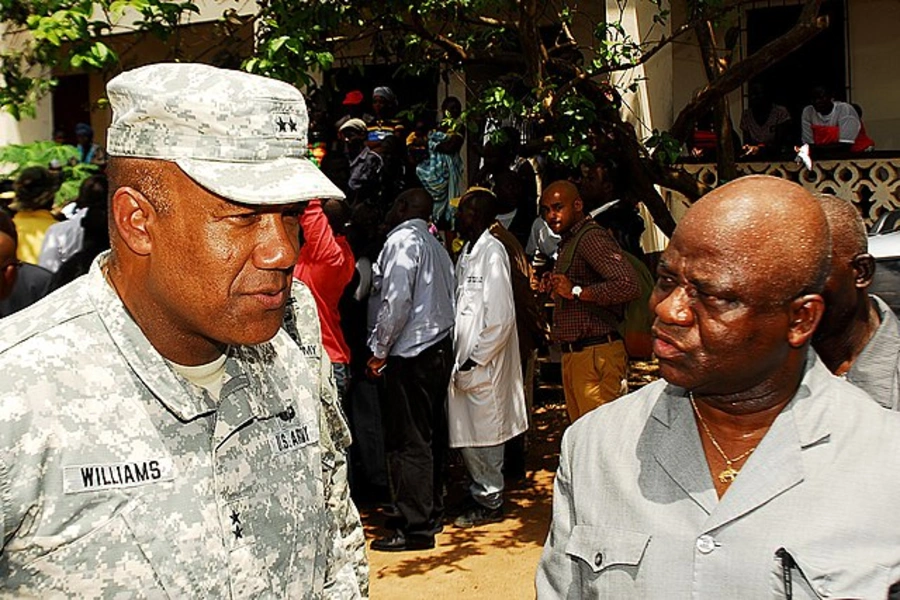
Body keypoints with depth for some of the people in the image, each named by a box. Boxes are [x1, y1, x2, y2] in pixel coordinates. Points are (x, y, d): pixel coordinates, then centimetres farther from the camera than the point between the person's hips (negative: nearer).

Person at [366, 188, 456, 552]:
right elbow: (446, 298, 16)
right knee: (431, 436, 16)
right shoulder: (435, 245, 18)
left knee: (407, 443, -5)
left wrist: (378, 351, -10)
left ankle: (415, 529, -2)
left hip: (410, 354, -10)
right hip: (439, 348, 10)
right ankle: (432, 514, 26)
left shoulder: (402, 240, -9)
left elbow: (396, 300, -19)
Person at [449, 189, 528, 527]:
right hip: (464, 364, 9)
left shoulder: (492, 252, -13)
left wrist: (475, 361, -16)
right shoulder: (465, 254, 14)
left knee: (482, 435, 1)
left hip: (483, 368, -9)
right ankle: (481, 496, 28)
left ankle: (489, 503, 15)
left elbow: (501, 317, -18)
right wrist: (459, 360, 11)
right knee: (465, 436, 14)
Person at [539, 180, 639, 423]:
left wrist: (576, 291, -20)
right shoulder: (568, 241, 20)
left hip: (596, 354, -10)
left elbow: (628, 285, -26)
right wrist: (554, 285, 13)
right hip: (572, 354, 10)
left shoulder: (592, 237, -13)